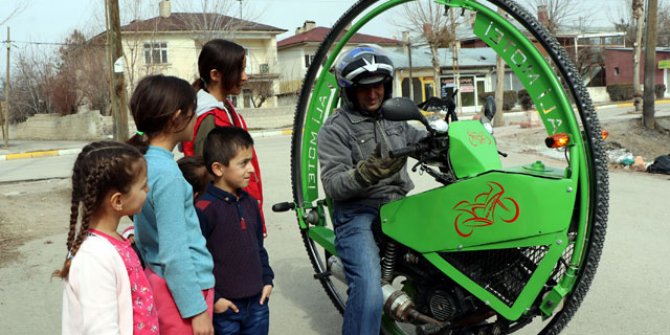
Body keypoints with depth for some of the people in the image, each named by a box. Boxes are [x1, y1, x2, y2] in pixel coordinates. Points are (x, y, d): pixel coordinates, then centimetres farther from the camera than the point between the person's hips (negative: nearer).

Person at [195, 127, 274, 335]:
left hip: (257, 302, 7)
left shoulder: (250, 202, 6)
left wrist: (267, 279, 11)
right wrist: (212, 299, -15)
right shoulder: (204, 208, -18)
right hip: (225, 306, -7)